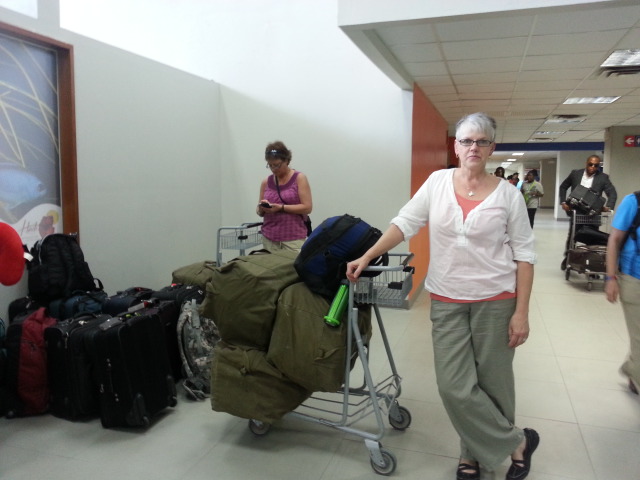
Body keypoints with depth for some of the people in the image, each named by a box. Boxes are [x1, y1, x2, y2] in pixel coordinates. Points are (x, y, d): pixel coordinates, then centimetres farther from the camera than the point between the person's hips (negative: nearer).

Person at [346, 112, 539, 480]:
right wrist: (366, 257, -7)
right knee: (455, 387, 0)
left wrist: (521, 313, -7)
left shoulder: (508, 194, -3)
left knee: (493, 383, 7)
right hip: (446, 302, 2)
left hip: (495, 301, -1)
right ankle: (518, 441, 23)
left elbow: (524, 254, -2)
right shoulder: (438, 181, 2)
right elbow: (405, 223, 2)